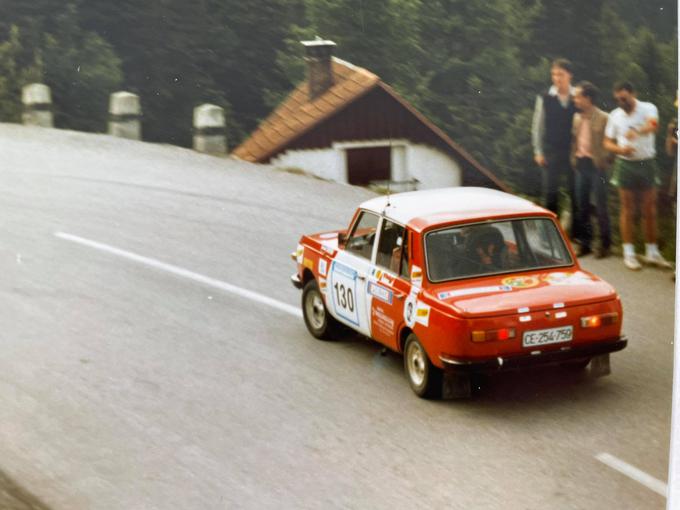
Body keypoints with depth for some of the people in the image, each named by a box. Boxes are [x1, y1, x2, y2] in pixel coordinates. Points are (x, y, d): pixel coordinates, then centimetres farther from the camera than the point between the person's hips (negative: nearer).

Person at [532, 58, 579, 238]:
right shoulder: (545, 99, 1)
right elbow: (537, 126, 5)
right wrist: (538, 152, 0)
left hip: (574, 152, 0)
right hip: (551, 152, 0)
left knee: (576, 194, 4)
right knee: (550, 193, 0)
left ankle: (577, 233, 15)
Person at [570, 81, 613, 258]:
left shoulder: (603, 118, -9)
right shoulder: (577, 117, 11)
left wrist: (605, 161, -11)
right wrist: (574, 159, 7)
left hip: (596, 165, -6)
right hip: (581, 164, 6)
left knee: (600, 207, -1)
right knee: (582, 206, 10)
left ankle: (605, 244, 8)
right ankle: (585, 243, 18)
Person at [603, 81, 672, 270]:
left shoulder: (648, 109, -6)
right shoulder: (615, 116, 4)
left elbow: (653, 125, -28)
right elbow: (607, 142, 9)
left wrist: (637, 132, -49)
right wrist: (620, 149, -13)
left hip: (646, 163, -1)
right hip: (625, 164, 1)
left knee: (650, 210, 5)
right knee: (627, 210, 3)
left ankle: (652, 252, 16)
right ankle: (628, 253, 9)